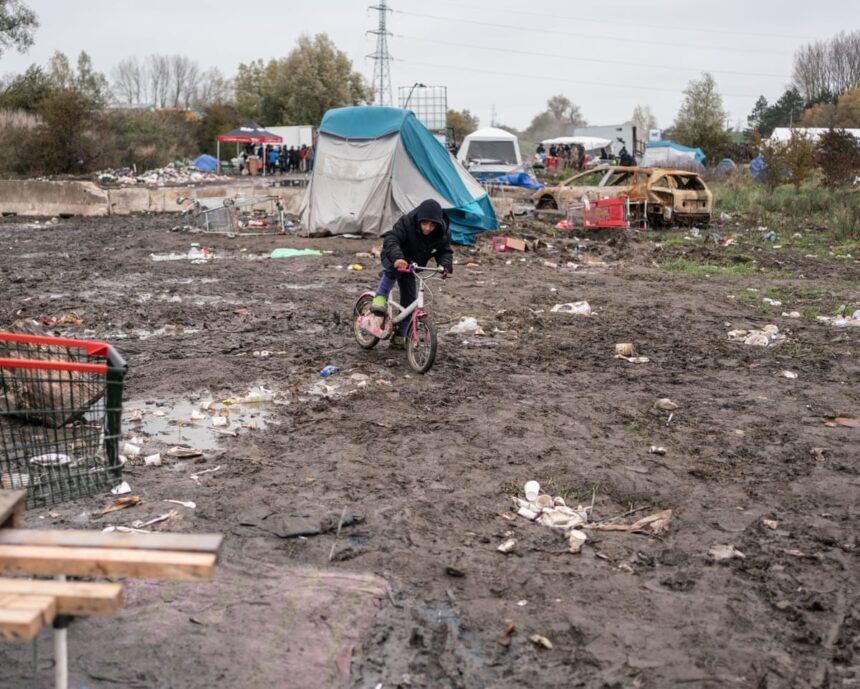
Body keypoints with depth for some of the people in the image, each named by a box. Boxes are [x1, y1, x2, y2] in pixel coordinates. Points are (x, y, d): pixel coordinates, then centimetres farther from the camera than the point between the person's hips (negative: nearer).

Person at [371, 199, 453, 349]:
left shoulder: (442, 234, -19)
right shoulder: (406, 223, -33)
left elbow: (445, 251, -10)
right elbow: (391, 239, -42)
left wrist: (446, 265, -34)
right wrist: (397, 257, -61)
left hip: (410, 266, 4)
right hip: (392, 259, -4)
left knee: (409, 300, 0)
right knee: (394, 269, -42)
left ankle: (399, 336, 12)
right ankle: (380, 298, -30)